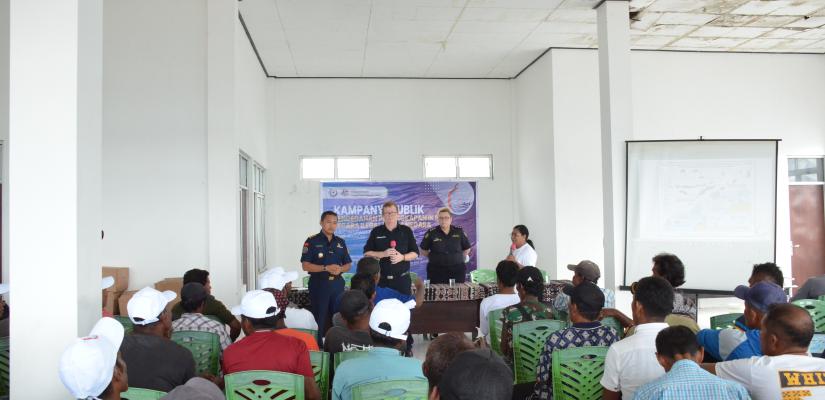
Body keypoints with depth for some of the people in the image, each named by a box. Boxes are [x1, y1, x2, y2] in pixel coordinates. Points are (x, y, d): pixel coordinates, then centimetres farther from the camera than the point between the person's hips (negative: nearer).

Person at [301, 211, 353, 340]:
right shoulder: (312, 241, -4)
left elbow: (348, 264, 14)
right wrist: (326, 268, -19)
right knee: (319, 318, 0)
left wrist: (340, 269, -9)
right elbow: (305, 265, -9)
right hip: (319, 284, -4)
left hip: (337, 284, 4)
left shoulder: (341, 242, 11)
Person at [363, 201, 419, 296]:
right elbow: (366, 253, 2)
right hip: (381, 279, 0)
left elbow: (415, 253, 5)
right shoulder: (376, 232, 6)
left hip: (402, 278, 0)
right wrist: (383, 254, -14)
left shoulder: (406, 231, 5)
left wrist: (402, 257, -14)